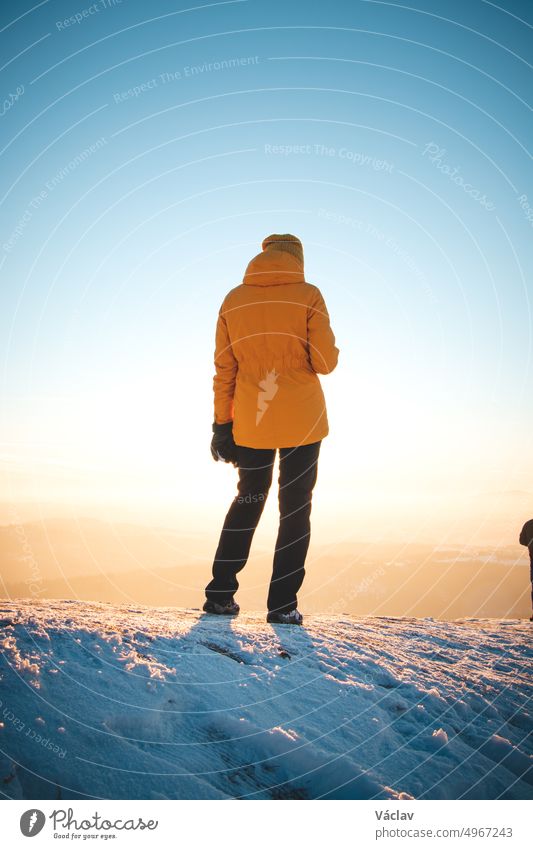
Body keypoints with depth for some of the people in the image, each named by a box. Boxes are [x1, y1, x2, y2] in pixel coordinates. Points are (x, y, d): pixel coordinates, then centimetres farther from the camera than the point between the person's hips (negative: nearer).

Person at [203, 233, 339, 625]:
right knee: (296, 508, 6)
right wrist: (329, 352, 12)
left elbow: (224, 369, 4)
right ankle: (283, 604, 4)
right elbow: (325, 361, -11)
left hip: (251, 423, 3)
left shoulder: (235, 299, 4)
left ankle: (221, 594, 17)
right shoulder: (307, 296, -6)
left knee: (247, 501, 18)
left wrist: (222, 423, 10)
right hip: (302, 421, -3)